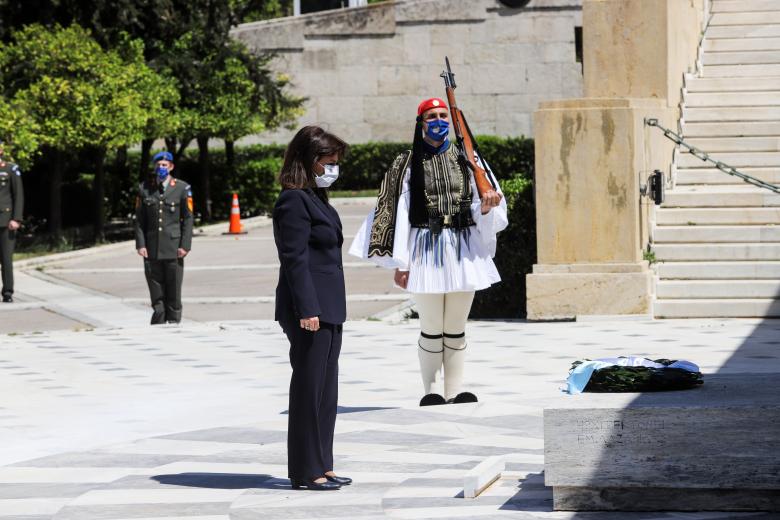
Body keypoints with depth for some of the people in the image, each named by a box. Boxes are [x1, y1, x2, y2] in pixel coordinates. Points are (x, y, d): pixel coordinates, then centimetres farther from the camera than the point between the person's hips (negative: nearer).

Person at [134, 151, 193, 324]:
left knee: (174, 293, 1)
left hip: (173, 250, -2)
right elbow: (139, 219, 8)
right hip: (152, 250, 2)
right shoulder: (145, 189, 8)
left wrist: (185, 245, -6)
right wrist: (140, 244, -1)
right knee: (157, 295, 3)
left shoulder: (182, 189, 3)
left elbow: (188, 219, 2)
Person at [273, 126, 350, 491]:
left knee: (326, 389, 13)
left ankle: (321, 466, 20)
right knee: (309, 388, -5)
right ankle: (306, 472, 0)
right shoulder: (294, 201, -14)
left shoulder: (315, 199, 17)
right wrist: (307, 309, -23)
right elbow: (294, 258, -19)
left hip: (328, 309, 10)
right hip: (311, 309, -10)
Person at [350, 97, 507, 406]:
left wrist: (485, 207, -18)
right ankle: (430, 391, 7)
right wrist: (400, 263, -6)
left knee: (456, 329, 6)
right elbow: (400, 214, -1)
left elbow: (481, 207, 7)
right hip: (426, 250, -2)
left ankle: (455, 391, 10)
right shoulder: (407, 164, 2)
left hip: (463, 249, 3)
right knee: (432, 329, -1)